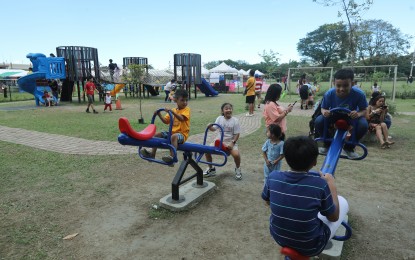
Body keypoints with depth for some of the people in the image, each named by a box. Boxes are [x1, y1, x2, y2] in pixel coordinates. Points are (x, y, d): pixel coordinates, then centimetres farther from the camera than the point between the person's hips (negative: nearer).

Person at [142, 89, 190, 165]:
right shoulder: (174, 110, 14)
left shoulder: (186, 109, -5)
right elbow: (166, 121, 8)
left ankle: (171, 157, -44)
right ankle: (152, 154, 3)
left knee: (174, 136, -39)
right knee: (157, 134, 0)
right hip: (172, 132, 7)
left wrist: (172, 112, -35)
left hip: (182, 134, -7)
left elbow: (181, 118, -25)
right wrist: (159, 115, -7)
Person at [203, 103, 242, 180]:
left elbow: (237, 134, -7)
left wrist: (232, 143, -18)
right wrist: (210, 127, -25)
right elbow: (214, 128, -2)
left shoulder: (235, 120, -7)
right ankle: (211, 169, 13)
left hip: (230, 142, -3)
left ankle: (237, 169, 8)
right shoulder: (219, 118, 0)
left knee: (236, 154, -28)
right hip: (219, 141, 3)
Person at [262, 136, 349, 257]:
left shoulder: (273, 177, -19)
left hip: (278, 237, 4)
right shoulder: (319, 184, -27)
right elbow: (334, 217, -9)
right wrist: (331, 185, 2)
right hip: (310, 247, -3)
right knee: (342, 201, 15)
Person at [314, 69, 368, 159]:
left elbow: (364, 110, -17)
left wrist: (358, 114, -41)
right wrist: (324, 112, -36)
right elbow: (323, 108, -11)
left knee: (363, 125, -32)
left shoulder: (359, 94, -29)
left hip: (351, 117, 0)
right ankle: (328, 144, 2)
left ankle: (349, 147, -2)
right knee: (318, 121, -28)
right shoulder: (329, 94, -27)